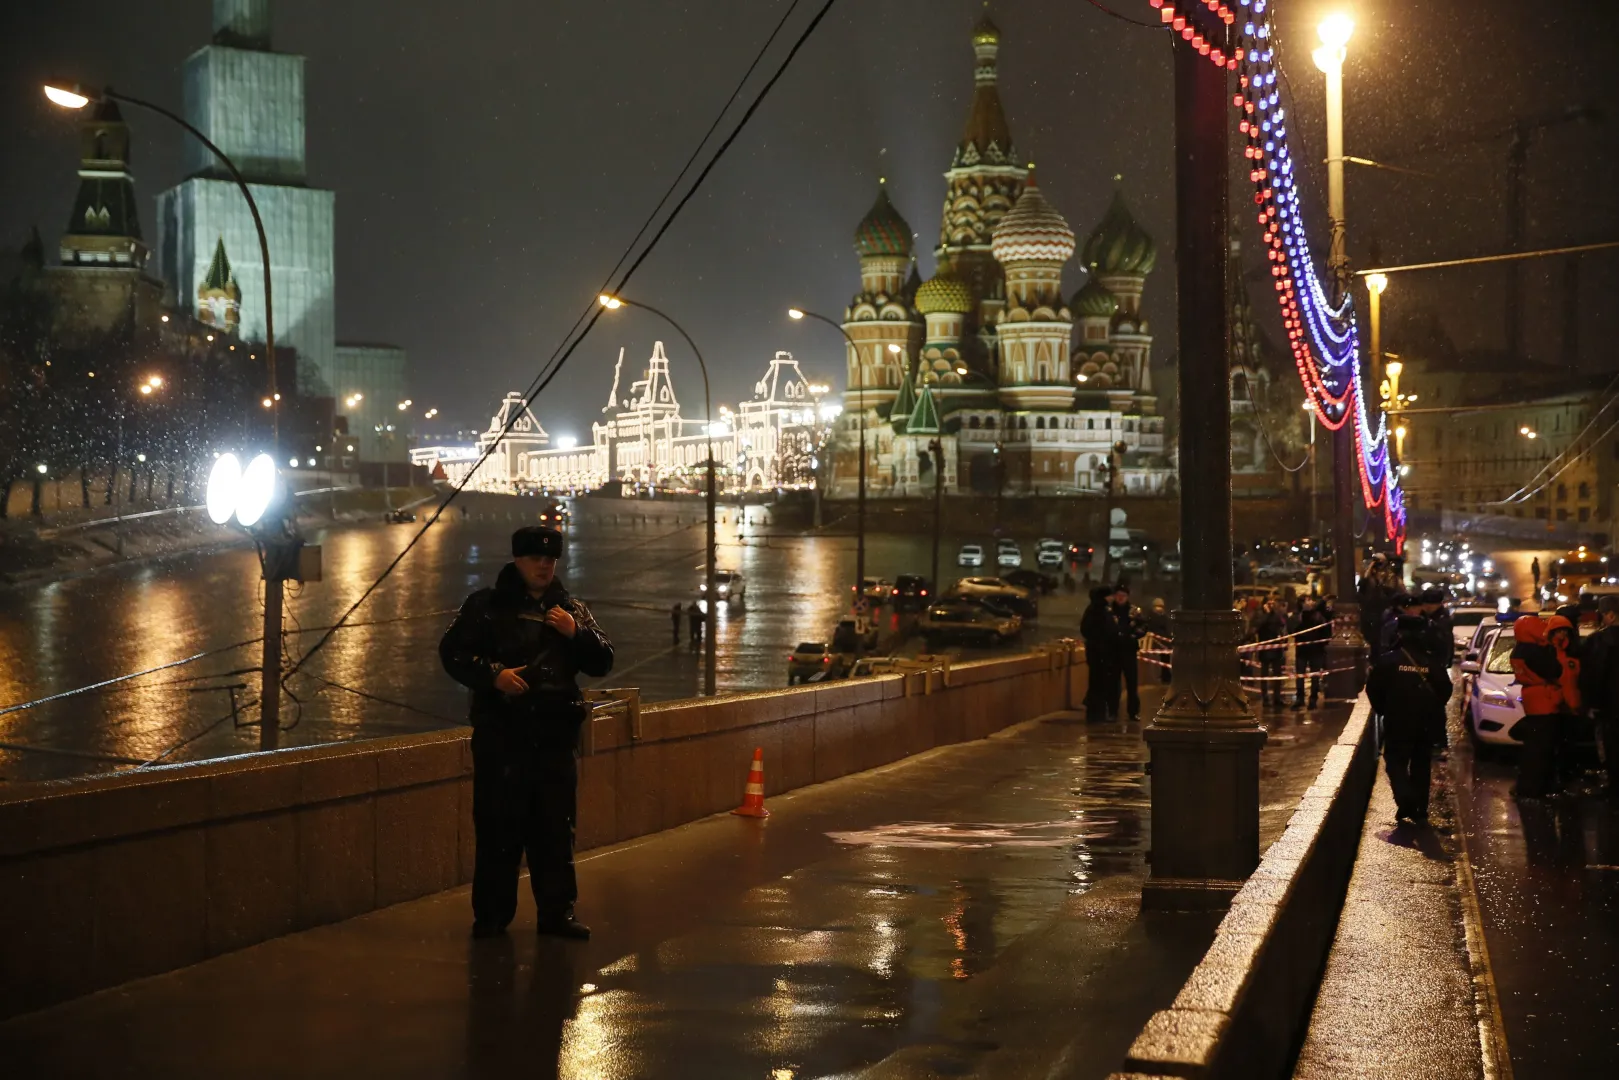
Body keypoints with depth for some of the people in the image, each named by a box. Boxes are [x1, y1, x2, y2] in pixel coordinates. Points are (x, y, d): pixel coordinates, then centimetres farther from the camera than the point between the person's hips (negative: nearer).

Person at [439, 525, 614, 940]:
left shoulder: (572, 610, 14)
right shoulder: (486, 605, 3)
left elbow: (602, 663, 10)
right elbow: (452, 651, -2)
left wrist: (576, 633, -7)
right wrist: (493, 674, -16)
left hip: (555, 736, 3)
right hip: (500, 734, -3)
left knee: (555, 828, 7)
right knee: (498, 827, 0)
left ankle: (556, 911, 16)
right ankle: (491, 913, 11)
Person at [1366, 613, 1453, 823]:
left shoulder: (1387, 661, -7)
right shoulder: (1432, 662, 1)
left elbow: (1373, 689, -5)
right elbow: (1445, 690, 6)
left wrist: (1383, 709, 11)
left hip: (1397, 725, -3)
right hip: (1426, 725, 3)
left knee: (1395, 762, 5)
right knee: (1421, 766, 13)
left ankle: (1405, 798, -20)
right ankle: (1420, 811, 12)